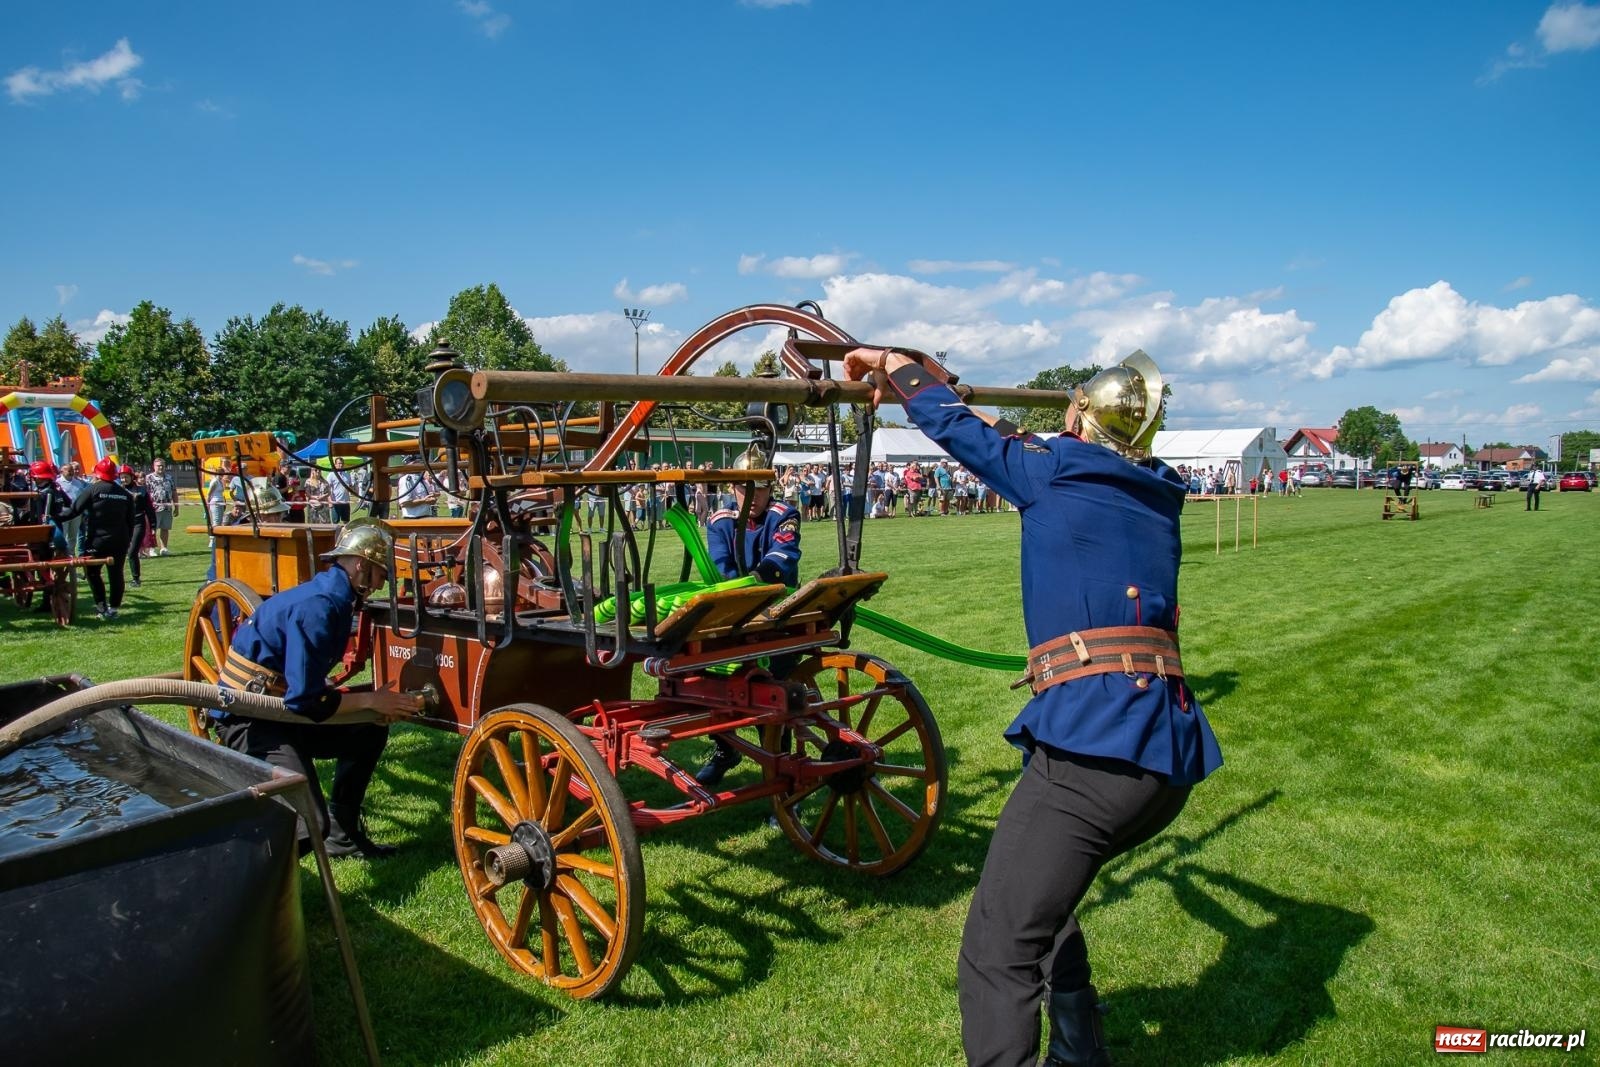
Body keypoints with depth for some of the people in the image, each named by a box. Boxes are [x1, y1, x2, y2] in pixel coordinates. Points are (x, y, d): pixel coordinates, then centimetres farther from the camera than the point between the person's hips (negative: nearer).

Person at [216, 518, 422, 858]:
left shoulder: (334, 597, 6)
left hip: (283, 709, 10)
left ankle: (342, 833, 24)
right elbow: (305, 699, -25)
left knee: (370, 732, 13)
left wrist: (378, 703, 3)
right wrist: (371, 700, -14)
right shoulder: (317, 607, -24)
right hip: (248, 719, -10)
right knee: (307, 826, -21)